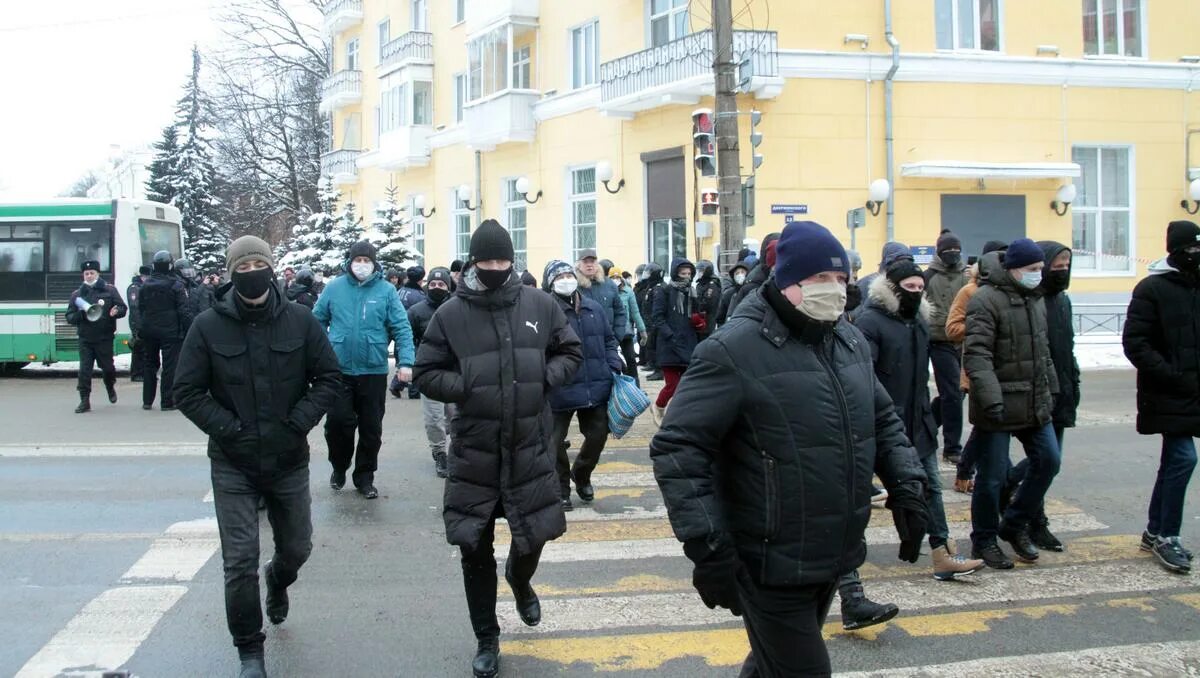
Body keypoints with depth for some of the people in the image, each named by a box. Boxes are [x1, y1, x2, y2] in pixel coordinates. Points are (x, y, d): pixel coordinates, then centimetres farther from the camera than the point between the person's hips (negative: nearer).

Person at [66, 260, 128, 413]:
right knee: (84, 369, -6)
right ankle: (85, 401, -1)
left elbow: (123, 308, 4)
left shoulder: (109, 290, 4)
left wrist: (116, 312, -20)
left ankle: (110, 388, 39)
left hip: (105, 338, -1)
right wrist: (81, 314, -14)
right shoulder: (77, 294, 9)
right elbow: (69, 317, 7)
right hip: (85, 339, 1)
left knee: (107, 367, 8)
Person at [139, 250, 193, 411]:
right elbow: (184, 309, -12)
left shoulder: (146, 285, 6)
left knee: (150, 364, 15)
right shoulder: (175, 284, -9)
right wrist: (188, 330, -9)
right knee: (169, 366, -2)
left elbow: (140, 309, 10)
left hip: (149, 331, 5)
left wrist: (140, 330, 14)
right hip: (170, 331, -5)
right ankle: (167, 402, -4)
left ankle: (147, 401, 18)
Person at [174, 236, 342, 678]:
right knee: (240, 562, -3)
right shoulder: (208, 326, -5)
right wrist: (228, 429, -13)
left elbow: (329, 379, 0)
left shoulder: (300, 321, -4)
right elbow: (187, 392, -3)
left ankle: (277, 579, 54)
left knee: (296, 548, 17)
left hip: (290, 460, 2)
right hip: (233, 464, -1)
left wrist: (297, 423, -12)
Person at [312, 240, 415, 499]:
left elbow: (402, 328, -4)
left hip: (374, 371, 0)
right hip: (338, 370, 0)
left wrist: (405, 362, -14)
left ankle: (364, 477, 24)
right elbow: (318, 321, 9)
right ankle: (339, 468, 26)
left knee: (371, 428, 8)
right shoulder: (334, 288, 1)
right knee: (337, 422, 0)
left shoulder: (386, 290, -2)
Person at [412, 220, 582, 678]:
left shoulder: (540, 305, 0)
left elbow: (570, 352, 11)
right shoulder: (451, 314, -4)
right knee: (475, 549, 6)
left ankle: (520, 580, 49)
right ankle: (486, 639, 25)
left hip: (531, 447, 1)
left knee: (534, 532, 12)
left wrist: (546, 377, -8)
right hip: (474, 451, -1)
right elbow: (427, 374, 0)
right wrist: (466, 388, -16)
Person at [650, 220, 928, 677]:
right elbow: (678, 447, -19)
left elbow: (883, 419, 20)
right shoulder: (734, 350, -18)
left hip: (833, 556, 8)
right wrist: (707, 545, -23)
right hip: (771, 564, -7)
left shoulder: (850, 340, 8)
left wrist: (907, 485, 6)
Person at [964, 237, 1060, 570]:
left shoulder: (1035, 299, 12)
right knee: (992, 476, 1)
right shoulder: (986, 300, -15)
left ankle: (1015, 526, 28)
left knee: (1048, 460, 11)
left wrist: (1051, 389, 22)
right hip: (999, 407, -8)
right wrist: (991, 398, -30)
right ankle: (984, 542, 18)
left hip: (1035, 403, 8)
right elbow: (976, 356, -23)